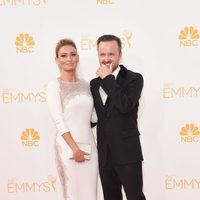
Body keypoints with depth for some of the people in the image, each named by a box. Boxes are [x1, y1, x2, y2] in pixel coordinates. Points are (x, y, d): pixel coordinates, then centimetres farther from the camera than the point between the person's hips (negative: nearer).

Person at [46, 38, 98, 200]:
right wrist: (74, 148, -16)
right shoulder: (54, 85, -6)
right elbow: (58, 121, -12)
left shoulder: (85, 84, 11)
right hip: (68, 146, -5)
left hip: (90, 145, 5)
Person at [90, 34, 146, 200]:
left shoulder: (134, 79, -6)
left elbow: (125, 105, -24)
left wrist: (108, 79, -17)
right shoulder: (94, 83, 10)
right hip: (104, 154, 6)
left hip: (127, 153, -5)